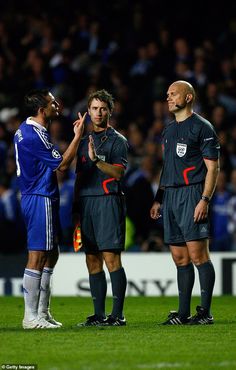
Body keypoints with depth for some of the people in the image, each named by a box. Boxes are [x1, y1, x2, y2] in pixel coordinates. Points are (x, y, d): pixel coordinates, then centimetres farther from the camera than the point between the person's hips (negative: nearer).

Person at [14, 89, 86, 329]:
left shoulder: (26, 129, 13)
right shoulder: (33, 136, -20)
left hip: (42, 198, 11)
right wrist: (77, 136, -14)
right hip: (40, 199, -11)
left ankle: (42, 312, 20)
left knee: (51, 254, 15)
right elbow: (62, 164, -17)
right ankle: (31, 317, -6)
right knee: (37, 257, -8)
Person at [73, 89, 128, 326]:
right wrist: (75, 208, 18)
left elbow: (118, 171, -12)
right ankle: (99, 315, 8)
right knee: (92, 260, 5)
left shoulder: (117, 140, 1)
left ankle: (117, 314, -11)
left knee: (111, 257, -11)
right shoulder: (84, 141, 20)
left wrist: (96, 160, -25)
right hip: (86, 204, 6)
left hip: (108, 201, -6)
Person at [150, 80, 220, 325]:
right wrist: (158, 199, 19)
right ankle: (183, 313, 9)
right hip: (170, 196, 8)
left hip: (192, 194, -8)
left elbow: (212, 167, -8)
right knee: (180, 258, 7)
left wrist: (205, 200, -17)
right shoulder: (168, 131, 20)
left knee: (198, 255, -10)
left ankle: (205, 312, -7)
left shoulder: (202, 127, -4)